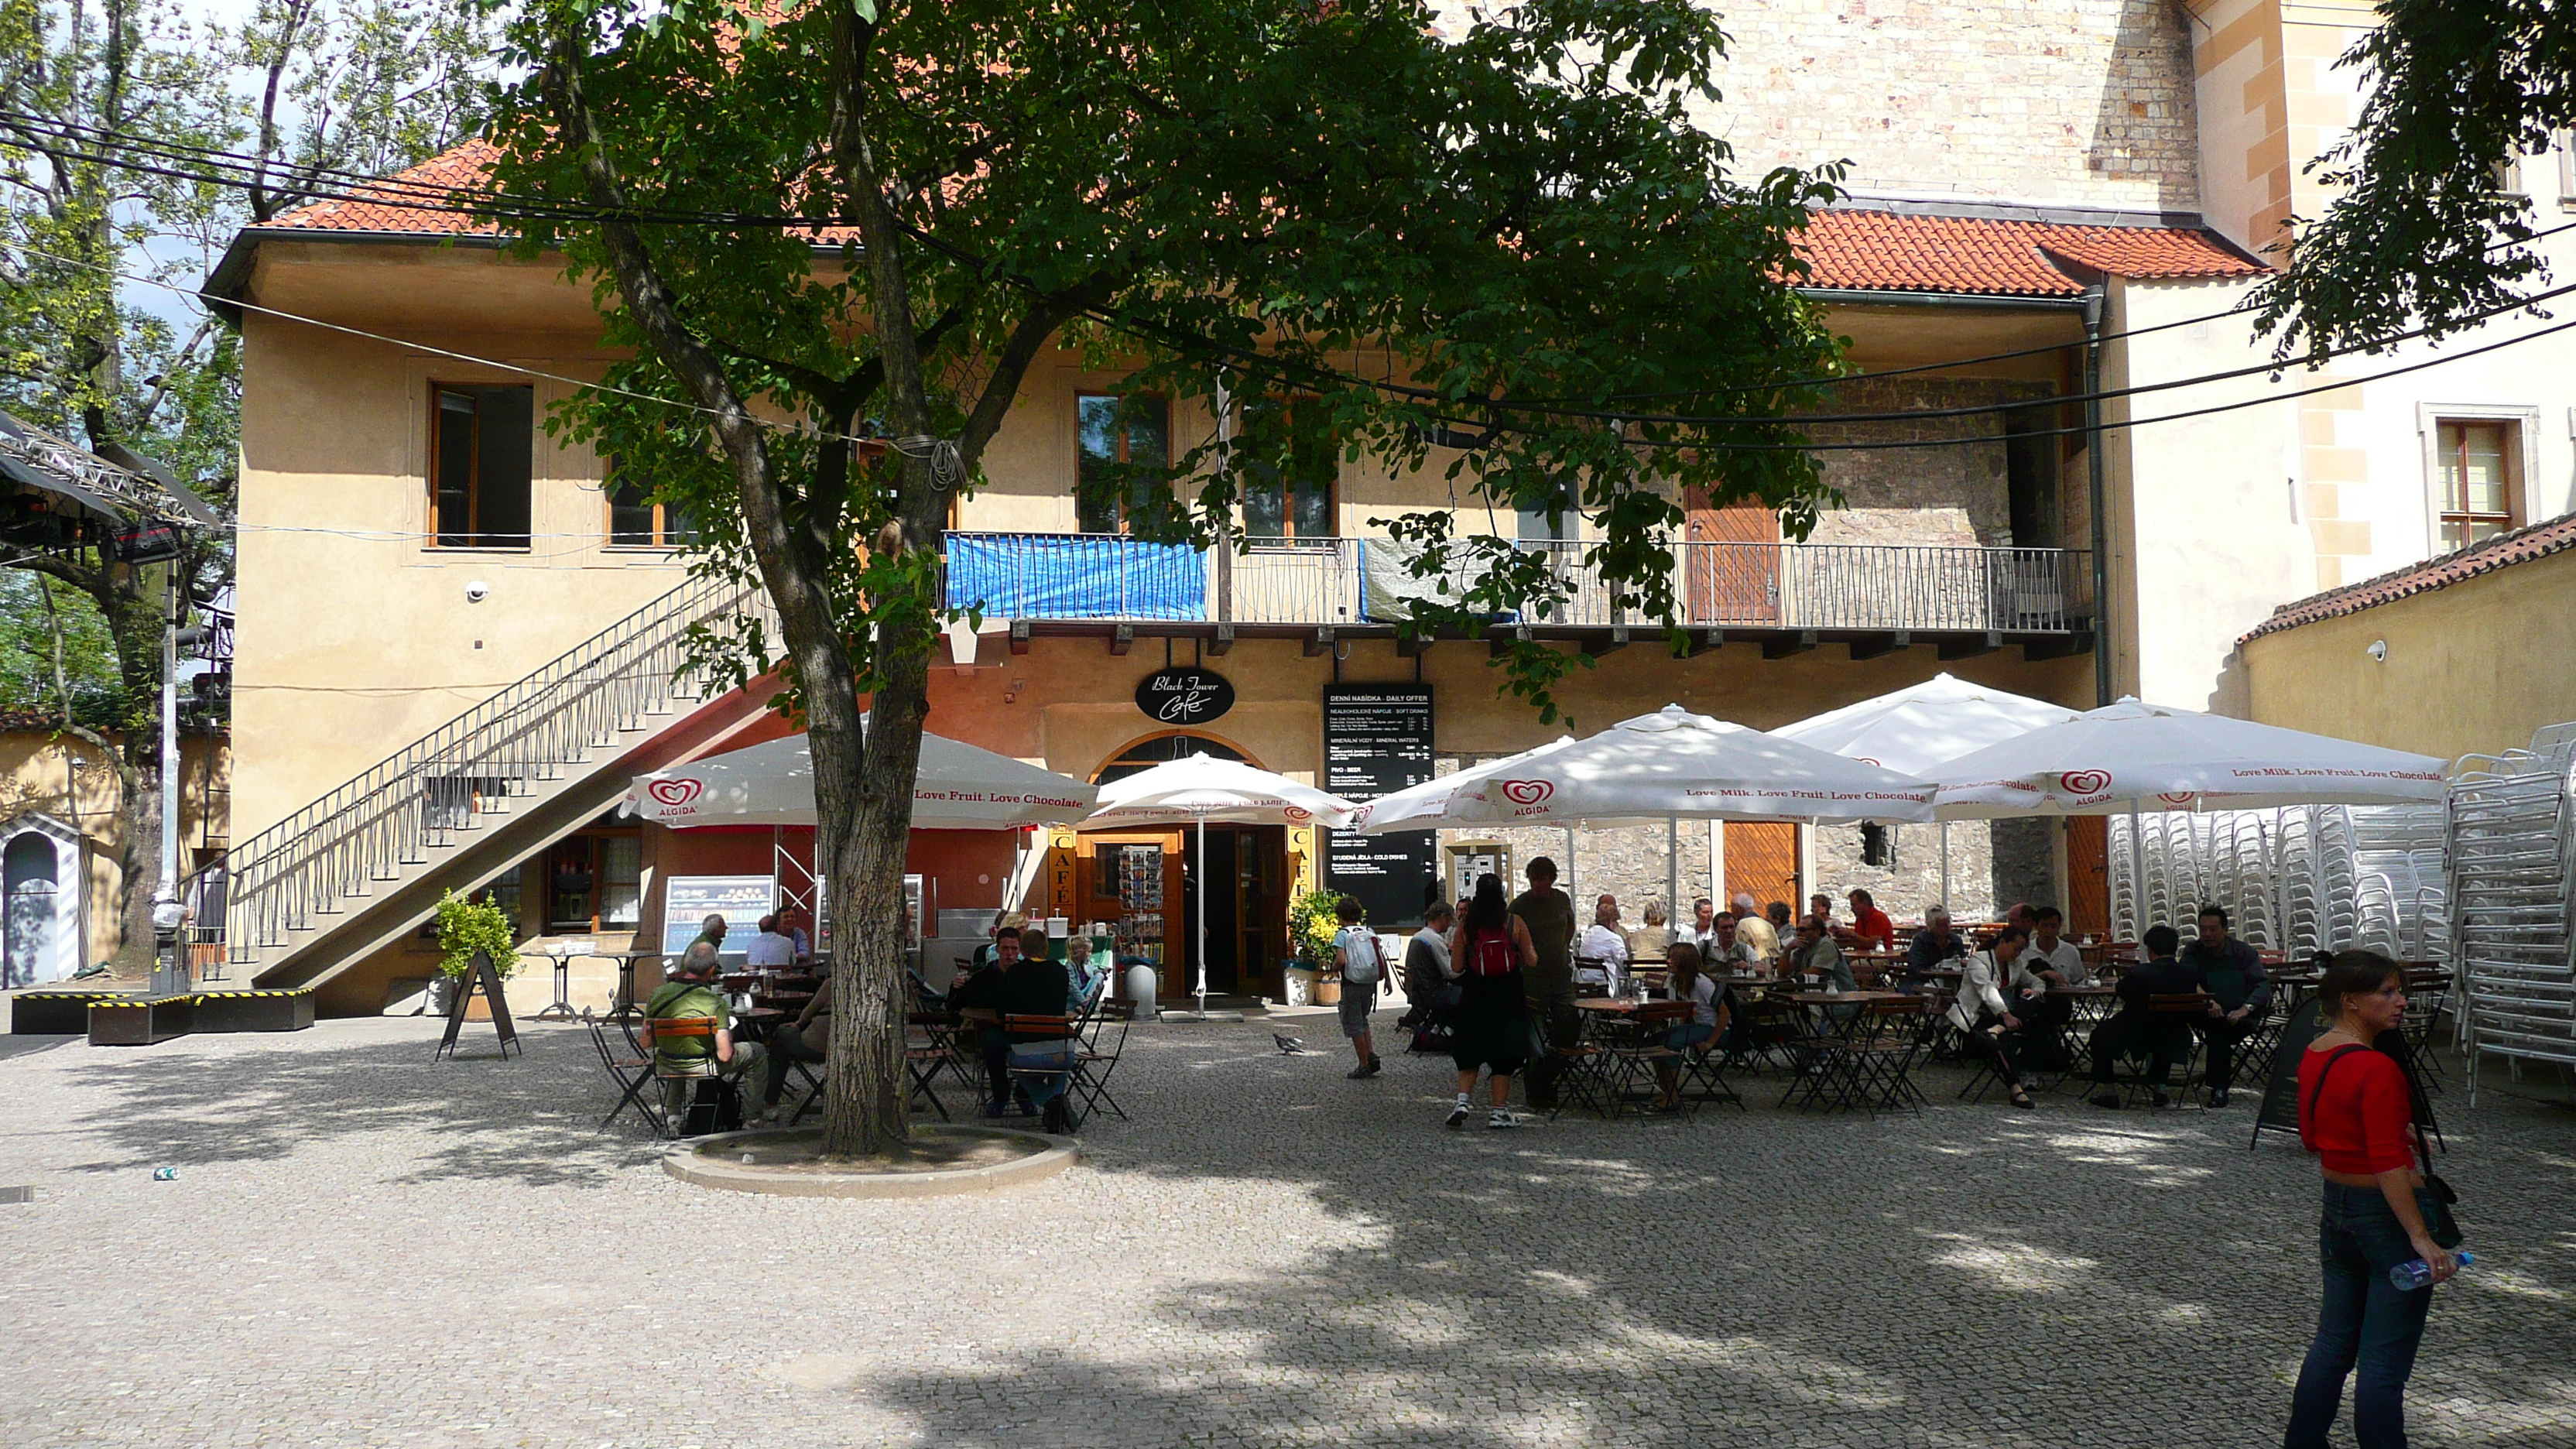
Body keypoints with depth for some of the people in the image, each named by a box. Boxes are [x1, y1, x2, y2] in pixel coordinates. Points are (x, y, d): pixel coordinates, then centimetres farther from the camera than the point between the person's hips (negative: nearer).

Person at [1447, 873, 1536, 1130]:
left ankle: (1463, 1099, -2)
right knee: (1503, 1054, 7)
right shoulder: (1515, 923, -6)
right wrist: (1533, 949, 19)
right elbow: (1531, 961, -2)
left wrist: (1452, 949, 17)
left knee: (1469, 1052, 14)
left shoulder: (1465, 925, -5)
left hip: (1474, 996, 1)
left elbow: (1457, 966, -2)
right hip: (1508, 996, -1)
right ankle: (1499, 1112, 8)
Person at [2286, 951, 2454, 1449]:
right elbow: (2387, 1163, -26)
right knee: (2384, 1363, -1)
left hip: (2336, 1208, 9)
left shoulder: (2312, 1056, 5)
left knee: (2333, 1342, 19)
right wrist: (2420, 1236, -27)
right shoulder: (2376, 1069, -22)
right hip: (2386, 1214, -9)